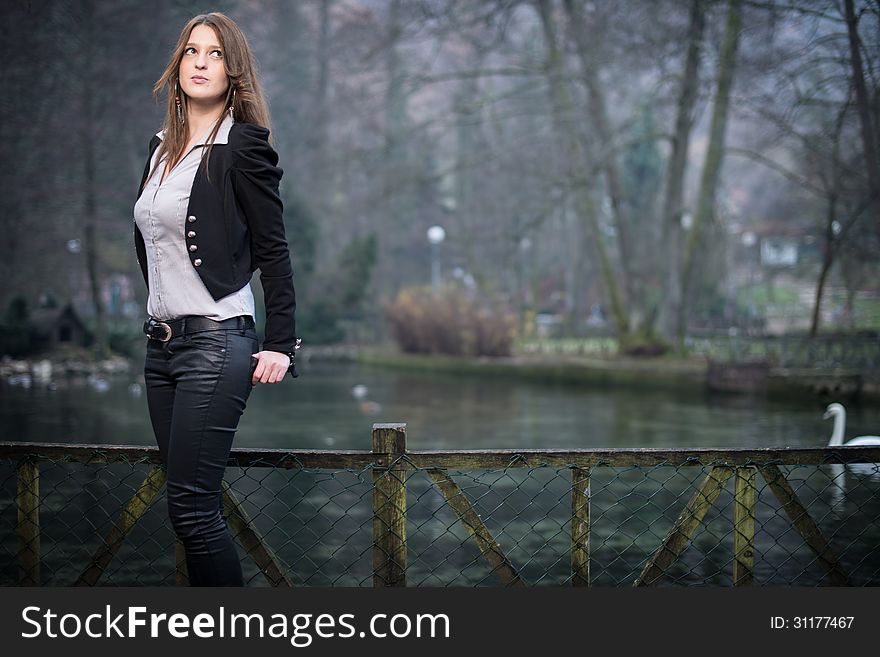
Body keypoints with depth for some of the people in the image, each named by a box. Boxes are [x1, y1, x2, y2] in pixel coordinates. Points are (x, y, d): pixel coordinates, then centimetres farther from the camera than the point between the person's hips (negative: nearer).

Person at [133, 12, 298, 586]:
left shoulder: (242, 146, -7)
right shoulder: (162, 148, 14)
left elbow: (273, 250, -9)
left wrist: (281, 344, -13)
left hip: (216, 341, -8)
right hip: (163, 343, 8)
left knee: (191, 507, -10)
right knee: (196, 507, 10)